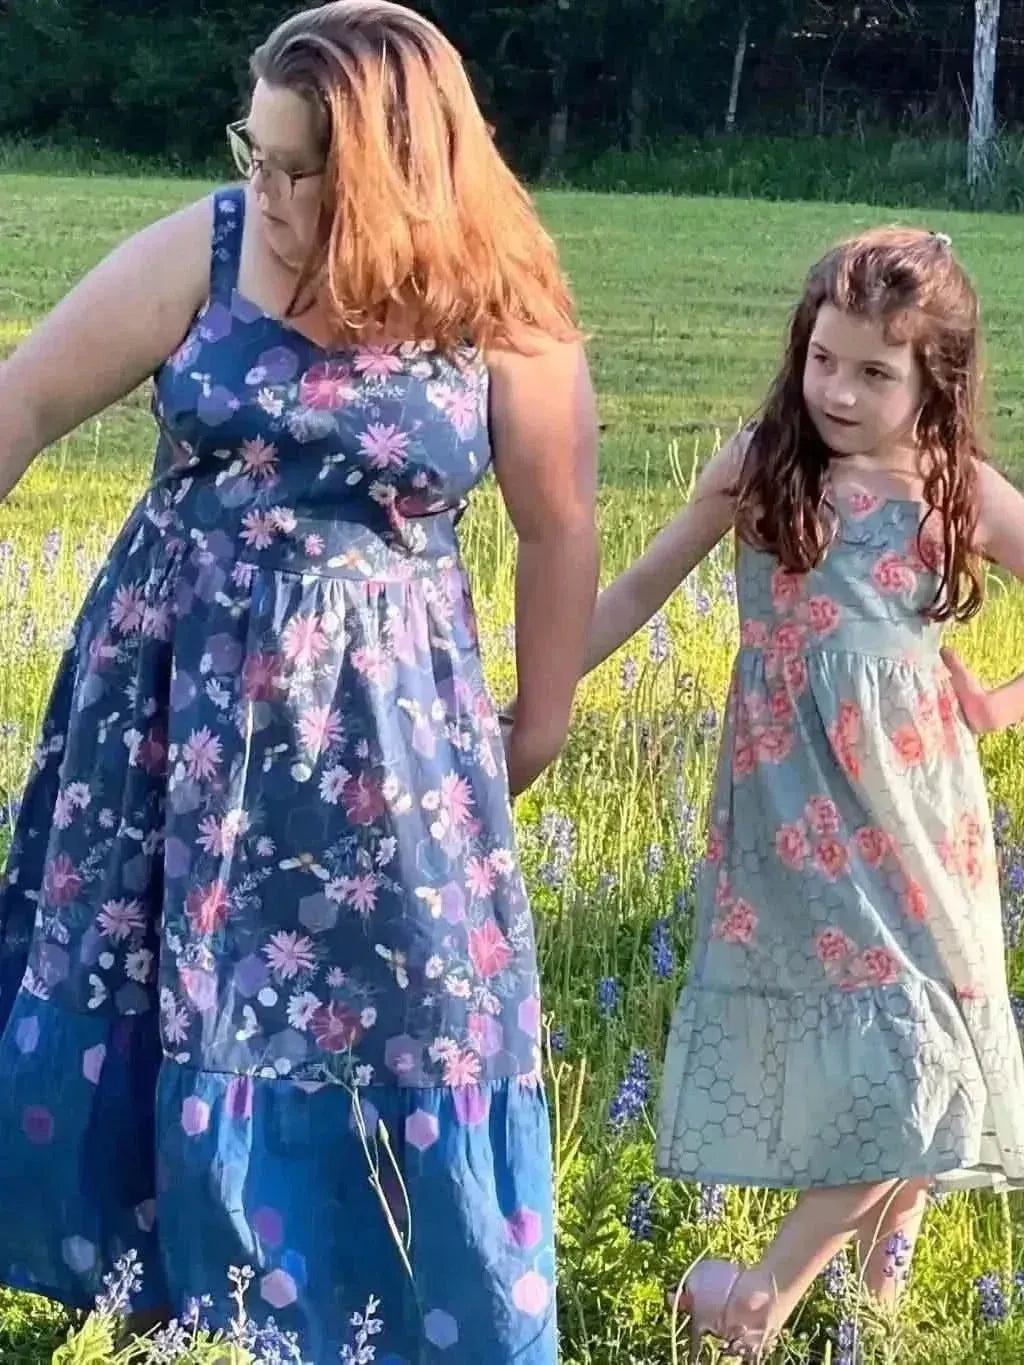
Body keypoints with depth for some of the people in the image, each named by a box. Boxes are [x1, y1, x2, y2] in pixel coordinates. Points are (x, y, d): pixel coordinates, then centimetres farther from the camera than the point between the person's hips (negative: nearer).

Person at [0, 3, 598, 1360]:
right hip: (169, 695, 2)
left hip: (373, 716, -2)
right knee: (128, 991, 11)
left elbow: (560, 528, 2)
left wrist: (542, 720, 9)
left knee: (394, 1016, 4)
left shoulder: (501, 315, -10)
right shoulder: (203, 250, -8)